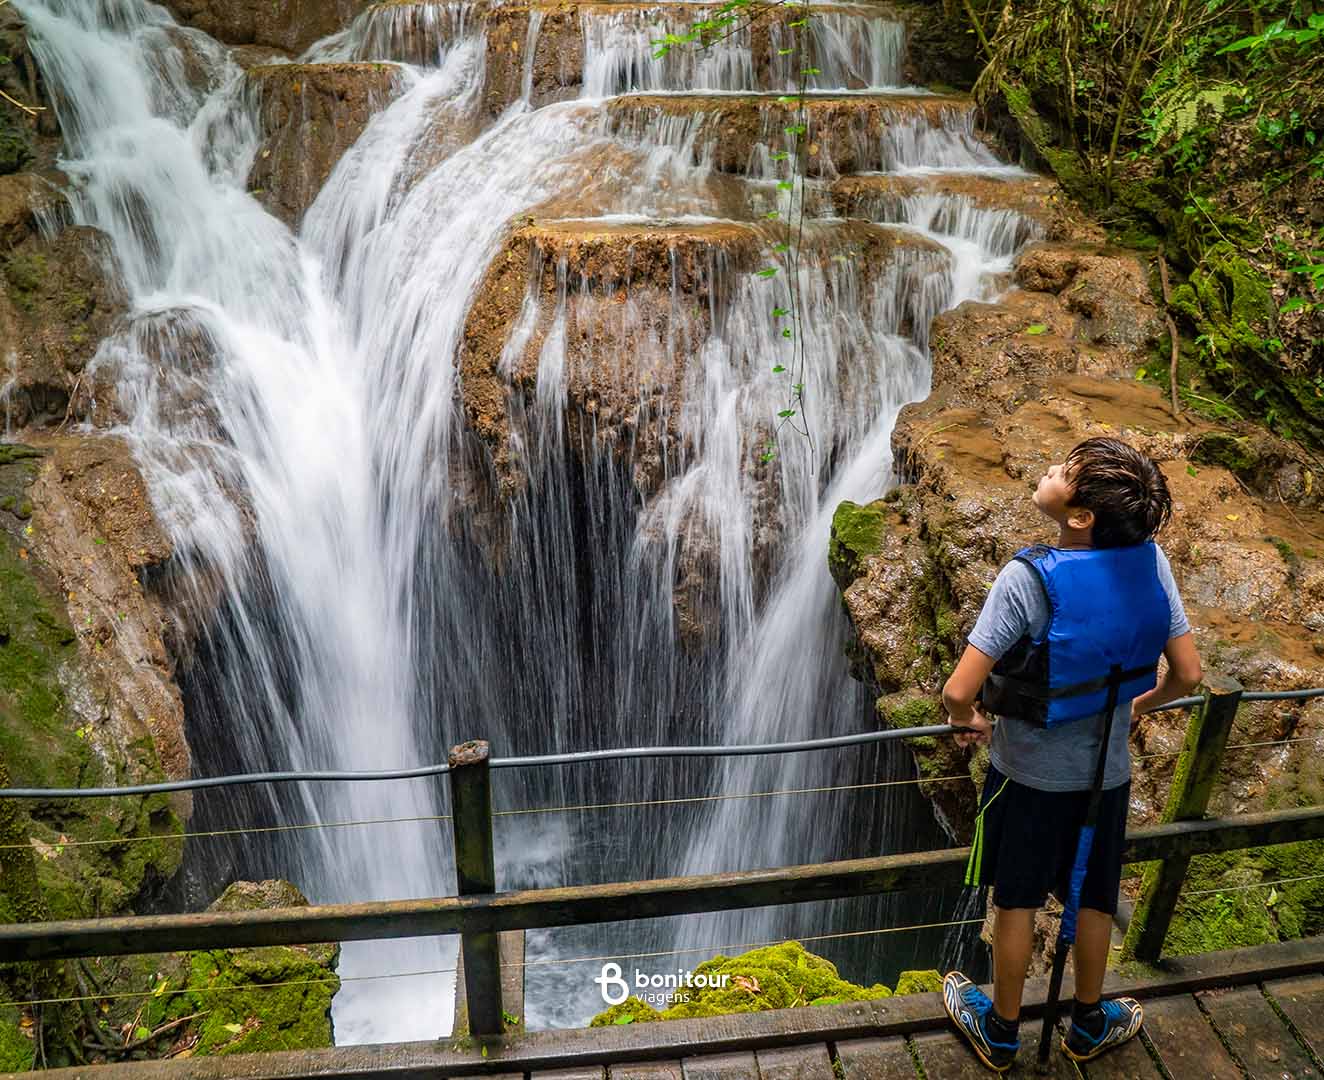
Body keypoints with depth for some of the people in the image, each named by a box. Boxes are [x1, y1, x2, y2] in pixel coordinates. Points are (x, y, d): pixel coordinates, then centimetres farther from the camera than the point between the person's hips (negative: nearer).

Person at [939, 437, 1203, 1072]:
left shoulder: (1027, 578, -29)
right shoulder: (1150, 559, -15)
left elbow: (958, 692, -31)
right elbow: (1188, 673, -8)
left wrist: (967, 720, -8)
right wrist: (1141, 704, 12)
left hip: (1029, 774, -4)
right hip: (1107, 770, 4)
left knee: (1017, 903, 16)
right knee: (1094, 899, 24)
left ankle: (1001, 1031, 38)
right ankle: (1089, 1025, 46)